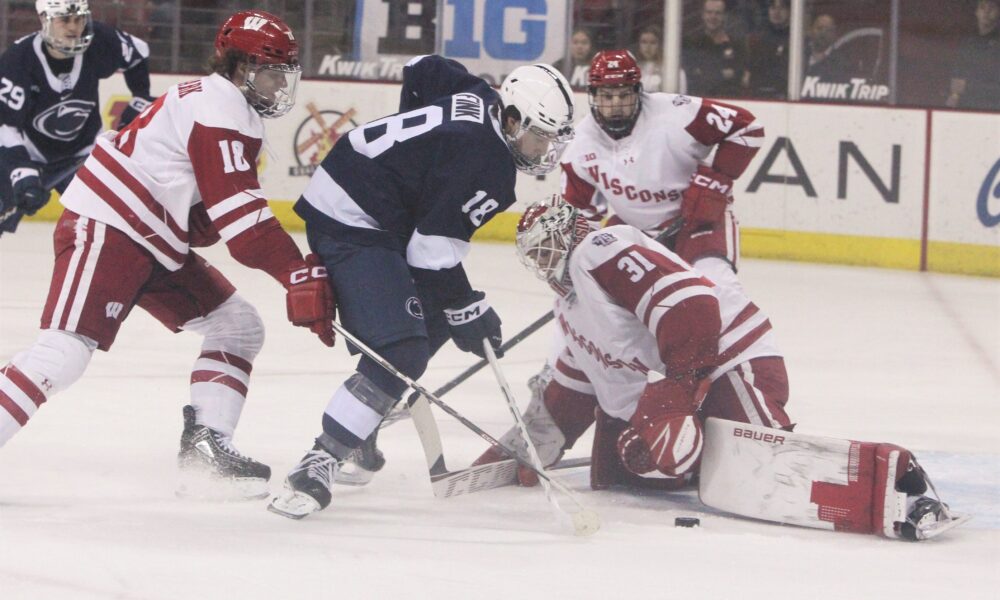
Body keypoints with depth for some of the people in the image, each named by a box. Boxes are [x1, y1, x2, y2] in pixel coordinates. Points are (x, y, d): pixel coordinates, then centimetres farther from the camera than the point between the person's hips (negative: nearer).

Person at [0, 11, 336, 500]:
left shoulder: (237, 113, 18)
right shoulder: (219, 108, -15)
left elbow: (206, 219, 15)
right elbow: (239, 216, -24)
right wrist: (300, 276, -28)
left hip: (156, 247, 11)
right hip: (102, 231, -11)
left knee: (238, 327, 9)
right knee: (64, 351, -20)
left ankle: (205, 449, 5)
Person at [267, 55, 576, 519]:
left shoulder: (477, 97, 6)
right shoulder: (488, 168, -20)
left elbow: (421, 69, 26)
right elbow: (433, 251, -20)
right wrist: (465, 308, -9)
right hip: (354, 226, -11)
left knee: (434, 321, 23)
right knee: (401, 353, -21)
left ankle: (359, 430, 32)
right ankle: (318, 465, -23)